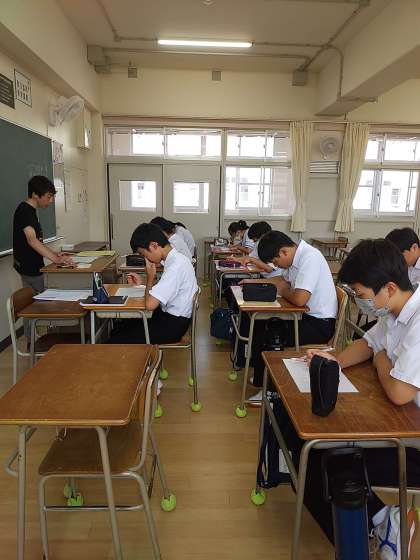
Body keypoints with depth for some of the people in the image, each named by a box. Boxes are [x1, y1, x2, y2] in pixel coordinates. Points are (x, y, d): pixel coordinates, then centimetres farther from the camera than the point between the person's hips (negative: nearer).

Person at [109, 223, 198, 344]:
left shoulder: (176, 266, -26)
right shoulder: (175, 258, 4)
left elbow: (150, 304, -28)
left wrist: (150, 277, -13)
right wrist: (143, 283, 8)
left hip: (173, 324, -10)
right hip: (170, 315, 10)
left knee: (116, 341, -8)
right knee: (121, 326, 15)